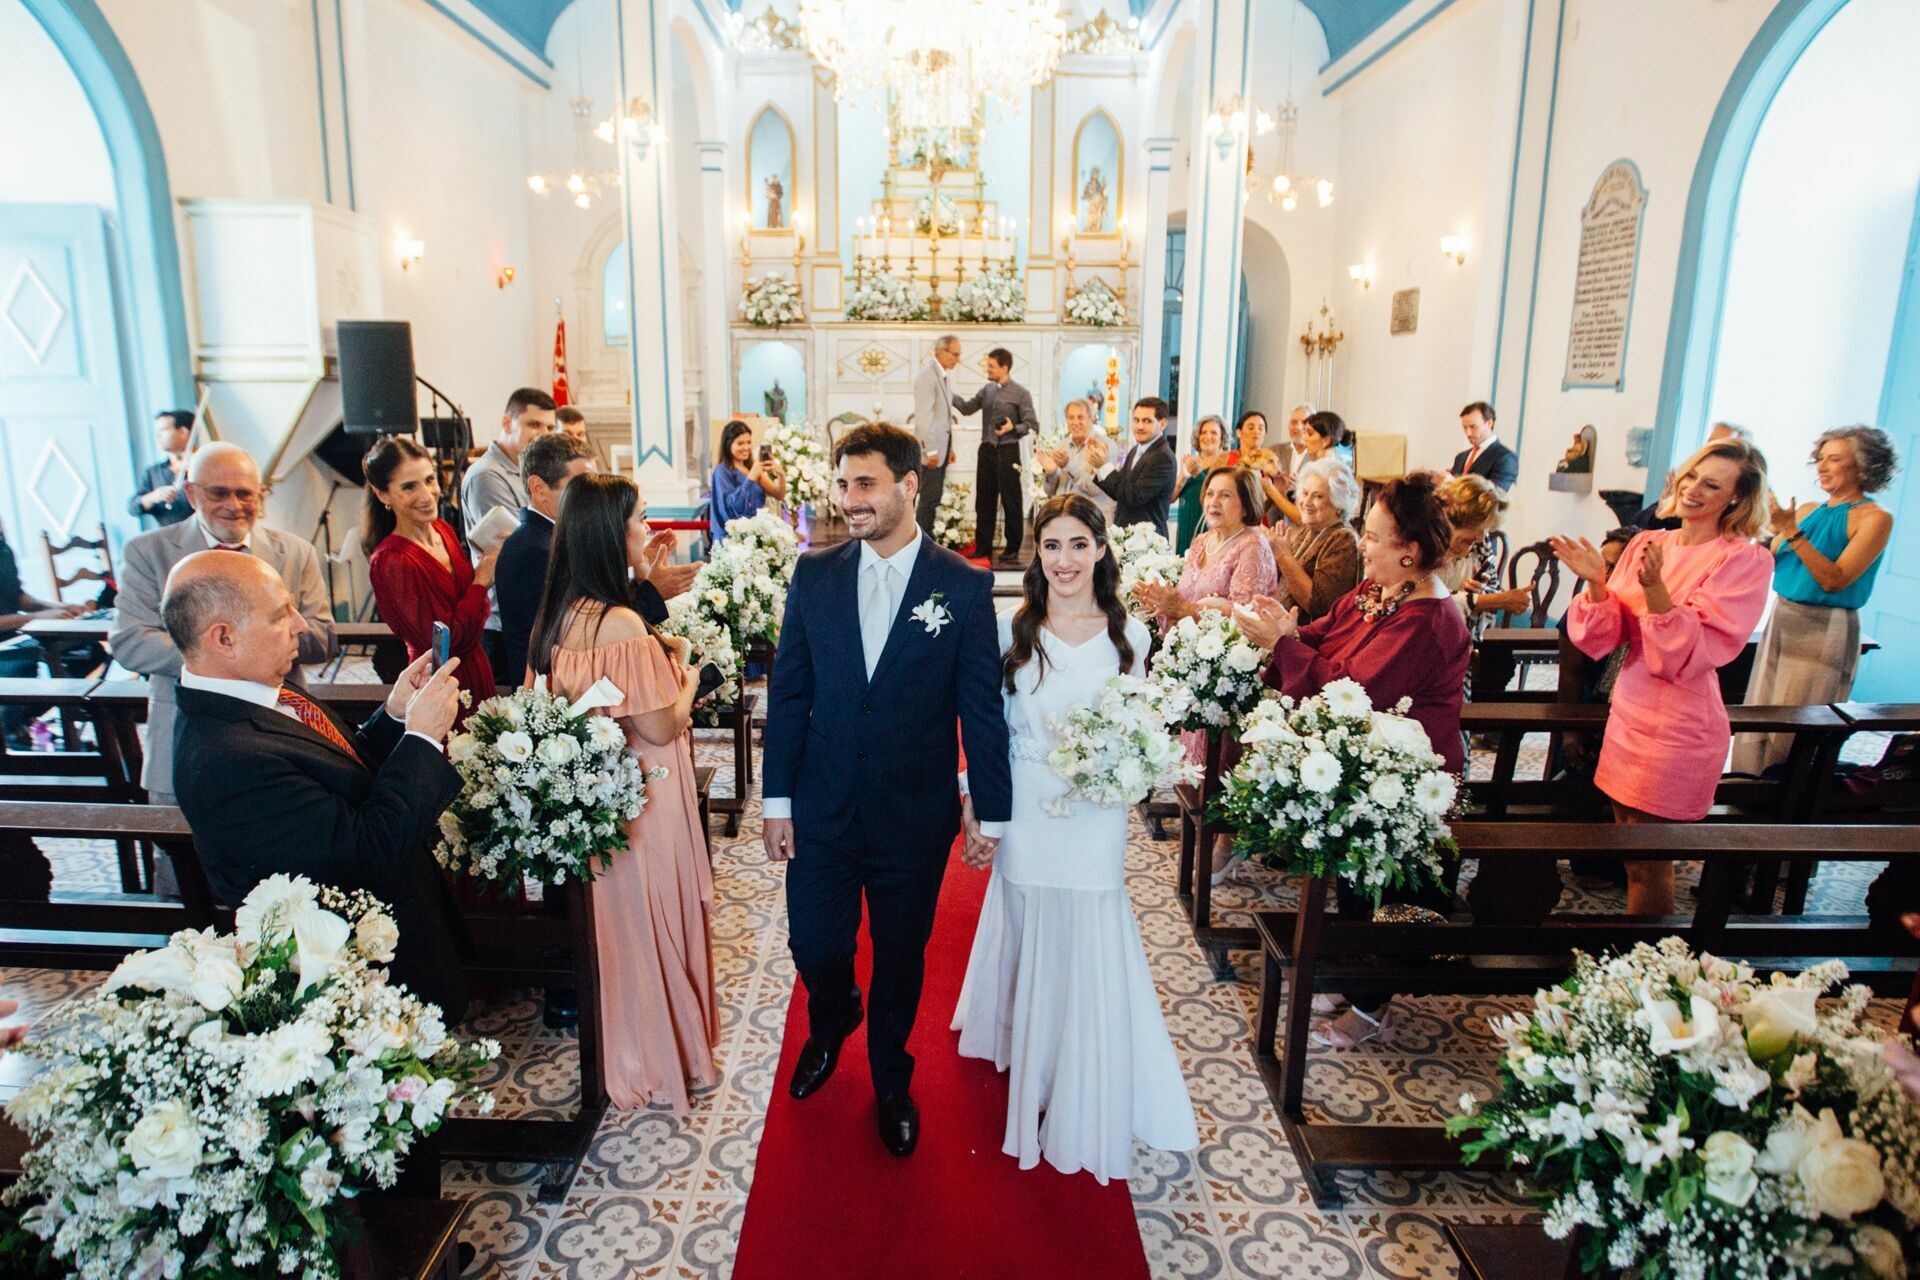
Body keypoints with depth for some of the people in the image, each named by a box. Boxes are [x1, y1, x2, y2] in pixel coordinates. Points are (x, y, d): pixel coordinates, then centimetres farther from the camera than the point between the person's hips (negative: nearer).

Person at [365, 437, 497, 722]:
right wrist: (483, 579, -16)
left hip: (478, 674, 8)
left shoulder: (444, 530, 2)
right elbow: (448, 640, -23)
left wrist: (487, 566, -4)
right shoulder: (389, 562, -21)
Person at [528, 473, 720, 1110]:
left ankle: (629, 1047, 42)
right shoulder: (621, 623, -27)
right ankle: (663, 1063, 28)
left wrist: (660, 656, 9)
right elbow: (659, 727, -22)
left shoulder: (564, 612, 1)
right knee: (651, 921, 9)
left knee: (622, 922, 23)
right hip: (643, 800, -9)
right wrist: (686, 679, -4)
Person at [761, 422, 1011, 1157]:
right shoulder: (813, 575, -2)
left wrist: (992, 814, -4)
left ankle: (890, 1077, 43)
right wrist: (777, 799, 1)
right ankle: (832, 1023, 49)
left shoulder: (964, 587, -9)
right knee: (815, 947, 12)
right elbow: (788, 694, 1)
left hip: (915, 817, -1)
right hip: (822, 811, 2)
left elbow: (982, 708, -6)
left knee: (901, 957, 15)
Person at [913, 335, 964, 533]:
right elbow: (924, 416, -18)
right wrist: (931, 450, -19)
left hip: (942, 447, 9)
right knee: (930, 498, -6)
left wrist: (949, 448, 18)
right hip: (931, 448, -9)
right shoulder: (926, 375, -14)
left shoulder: (946, 375, 14)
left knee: (934, 499, 11)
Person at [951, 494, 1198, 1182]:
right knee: (1030, 937, 14)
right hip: (1027, 810, 0)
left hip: (1097, 814, 0)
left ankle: (1083, 1100, 31)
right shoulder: (1012, 630, -5)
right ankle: (1030, 1064, 41)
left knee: (1089, 949, 7)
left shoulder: (1129, 634, -3)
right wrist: (974, 798, -2)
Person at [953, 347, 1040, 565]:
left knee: (1011, 502, 1)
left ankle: (1012, 551, 9)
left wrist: (1013, 428, -22)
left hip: (1007, 451, -6)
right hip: (987, 449, 6)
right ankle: (983, 549, 20)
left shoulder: (1020, 394, -6)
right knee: (984, 501, 10)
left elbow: (1032, 425, -7)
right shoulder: (987, 390, 11)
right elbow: (966, 408, 10)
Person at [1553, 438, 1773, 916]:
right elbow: (1605, 636, 2)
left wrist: (1654, 588, -30)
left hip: (1679, 728, -5)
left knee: (1648, 865, 5)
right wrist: (1596, 583, -15)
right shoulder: (1647, 543, 5)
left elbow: (1695, 653, -19)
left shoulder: (1746, 560, -10)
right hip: (1629, 712, 6)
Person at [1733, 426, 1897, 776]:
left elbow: (1834, 580, -18)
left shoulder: (1875, 518, -7)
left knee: (1794, 735, -3)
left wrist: (1791, 532, -21)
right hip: (1780, 621, 6)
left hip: (1826, 630, -6)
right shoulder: (1808, 510, 10)